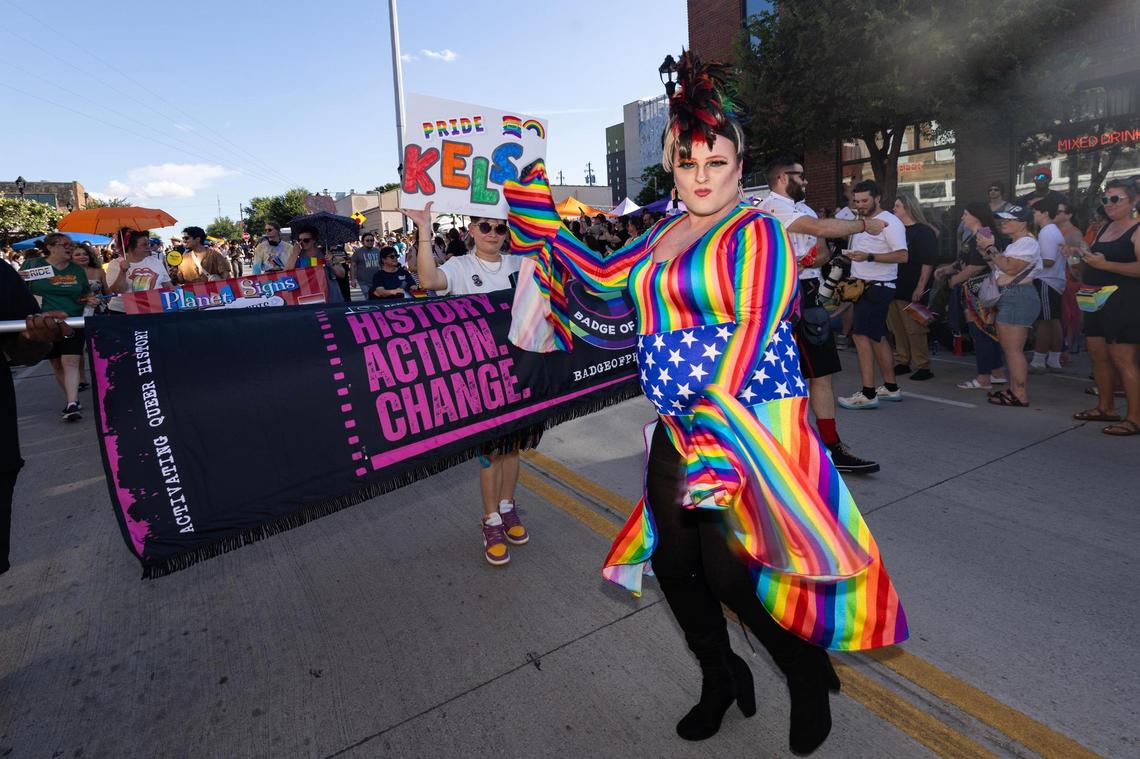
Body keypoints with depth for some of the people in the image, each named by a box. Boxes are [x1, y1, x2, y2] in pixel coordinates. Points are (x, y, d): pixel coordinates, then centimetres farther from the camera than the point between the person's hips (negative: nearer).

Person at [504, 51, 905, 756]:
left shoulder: (757, 231, -7)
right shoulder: (666, 233, 14)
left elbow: (755, 328, -16)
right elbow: (603, 276, 15)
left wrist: (714, 413, -24)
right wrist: (541, 221, 13)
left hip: (745, 422, -7)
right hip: (676, 425, 7)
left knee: (731, 570, -6)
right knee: (672, 559, 10)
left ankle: (811, 680, 26)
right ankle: (721, 680, 35)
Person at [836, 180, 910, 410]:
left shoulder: (889, 222, -10)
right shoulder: (860, 222, 16)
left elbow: (902, 255, -19)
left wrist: (868, 257, -27)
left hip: (878, 287, -9)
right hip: (862, 286, 9)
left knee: (861, 335, -16)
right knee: (877, 337, 12)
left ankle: (868, 394, -15)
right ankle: (891, 387, 21)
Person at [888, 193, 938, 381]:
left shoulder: (924, 232, -6)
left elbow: (928, 262, -12)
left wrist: (920, 287, -18)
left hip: (912, 291, -7)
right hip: (894, 288, 7)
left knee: (915, 329, -5)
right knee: (897, 329, 9)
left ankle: (923, 367, 2)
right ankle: (902, 362, 19)